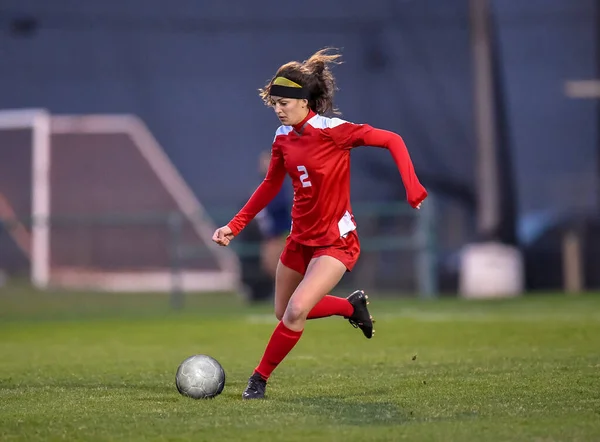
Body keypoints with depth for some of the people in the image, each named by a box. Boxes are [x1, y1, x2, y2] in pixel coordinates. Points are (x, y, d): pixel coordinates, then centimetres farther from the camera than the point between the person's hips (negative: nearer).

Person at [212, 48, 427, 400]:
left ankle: (259, 380, -4)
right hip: (301, 237, 7)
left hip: (335, 241, -7)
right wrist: (235, 226, 9)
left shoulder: (331, 130, -19)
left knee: (296, 311, -21)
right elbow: (270, 186, 14)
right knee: (284, 313, 16)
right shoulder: (283, 137, 0)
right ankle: (352, 306, 39)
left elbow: (392, 140, -16)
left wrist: (412, 186, -26)